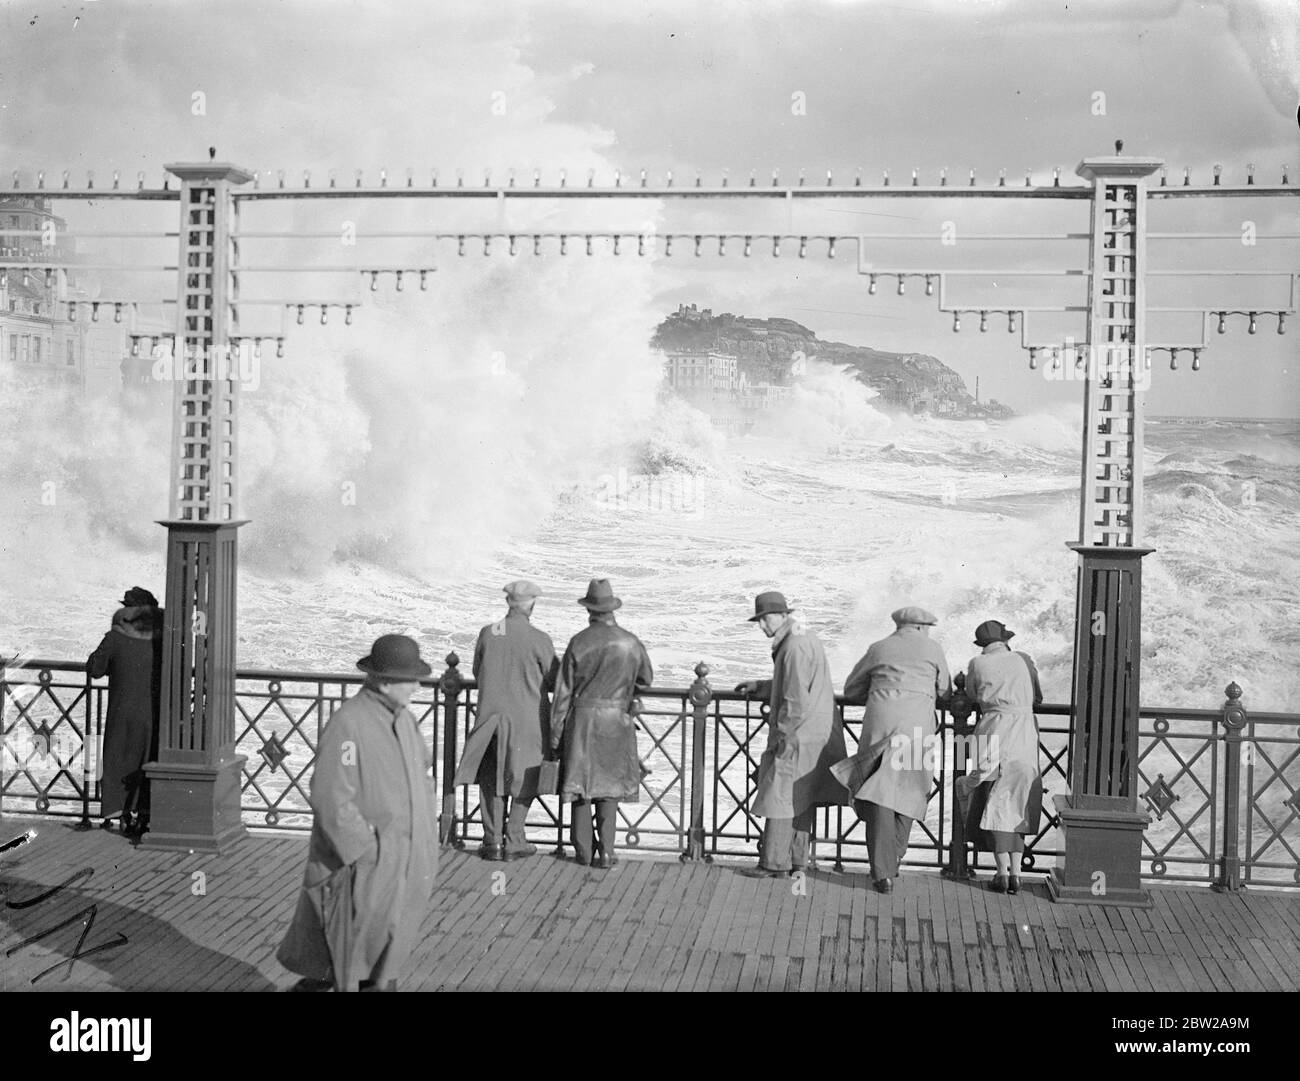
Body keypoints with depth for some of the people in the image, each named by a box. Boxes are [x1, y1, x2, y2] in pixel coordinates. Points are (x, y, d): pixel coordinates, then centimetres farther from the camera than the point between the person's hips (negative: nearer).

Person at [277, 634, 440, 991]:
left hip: (406, 864, 7)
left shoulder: (404, 719, 7)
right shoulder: (347, 723, -20)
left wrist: (428, 837, 11)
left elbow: (421, 778, 17)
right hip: (364, 865, -7)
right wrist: (367, 851, -19)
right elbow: (330, 798, -22)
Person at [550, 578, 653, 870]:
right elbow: (646, 679, 14)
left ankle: (584, 852, 14)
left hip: (582, 717, -1)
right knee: (609, 785, 9)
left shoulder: (580, 641, -7)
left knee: (582, 782, 9)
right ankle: (606, 852, 5)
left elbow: (563, 690, -4)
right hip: (616, 719, 1)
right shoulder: (630, 642, -3)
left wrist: (556, 731, 3)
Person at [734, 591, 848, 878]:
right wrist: (759, 686, 23)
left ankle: (773, 863, 2)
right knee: (801, 802, 14)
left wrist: (781, 736, -17)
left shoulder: (795, 647, -19)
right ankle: (798, 862, 20)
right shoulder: (807, 638, 14)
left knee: (779, 796, -3)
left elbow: (796, 701, -23)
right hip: (815, 736, 10)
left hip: (797, 738, -10)